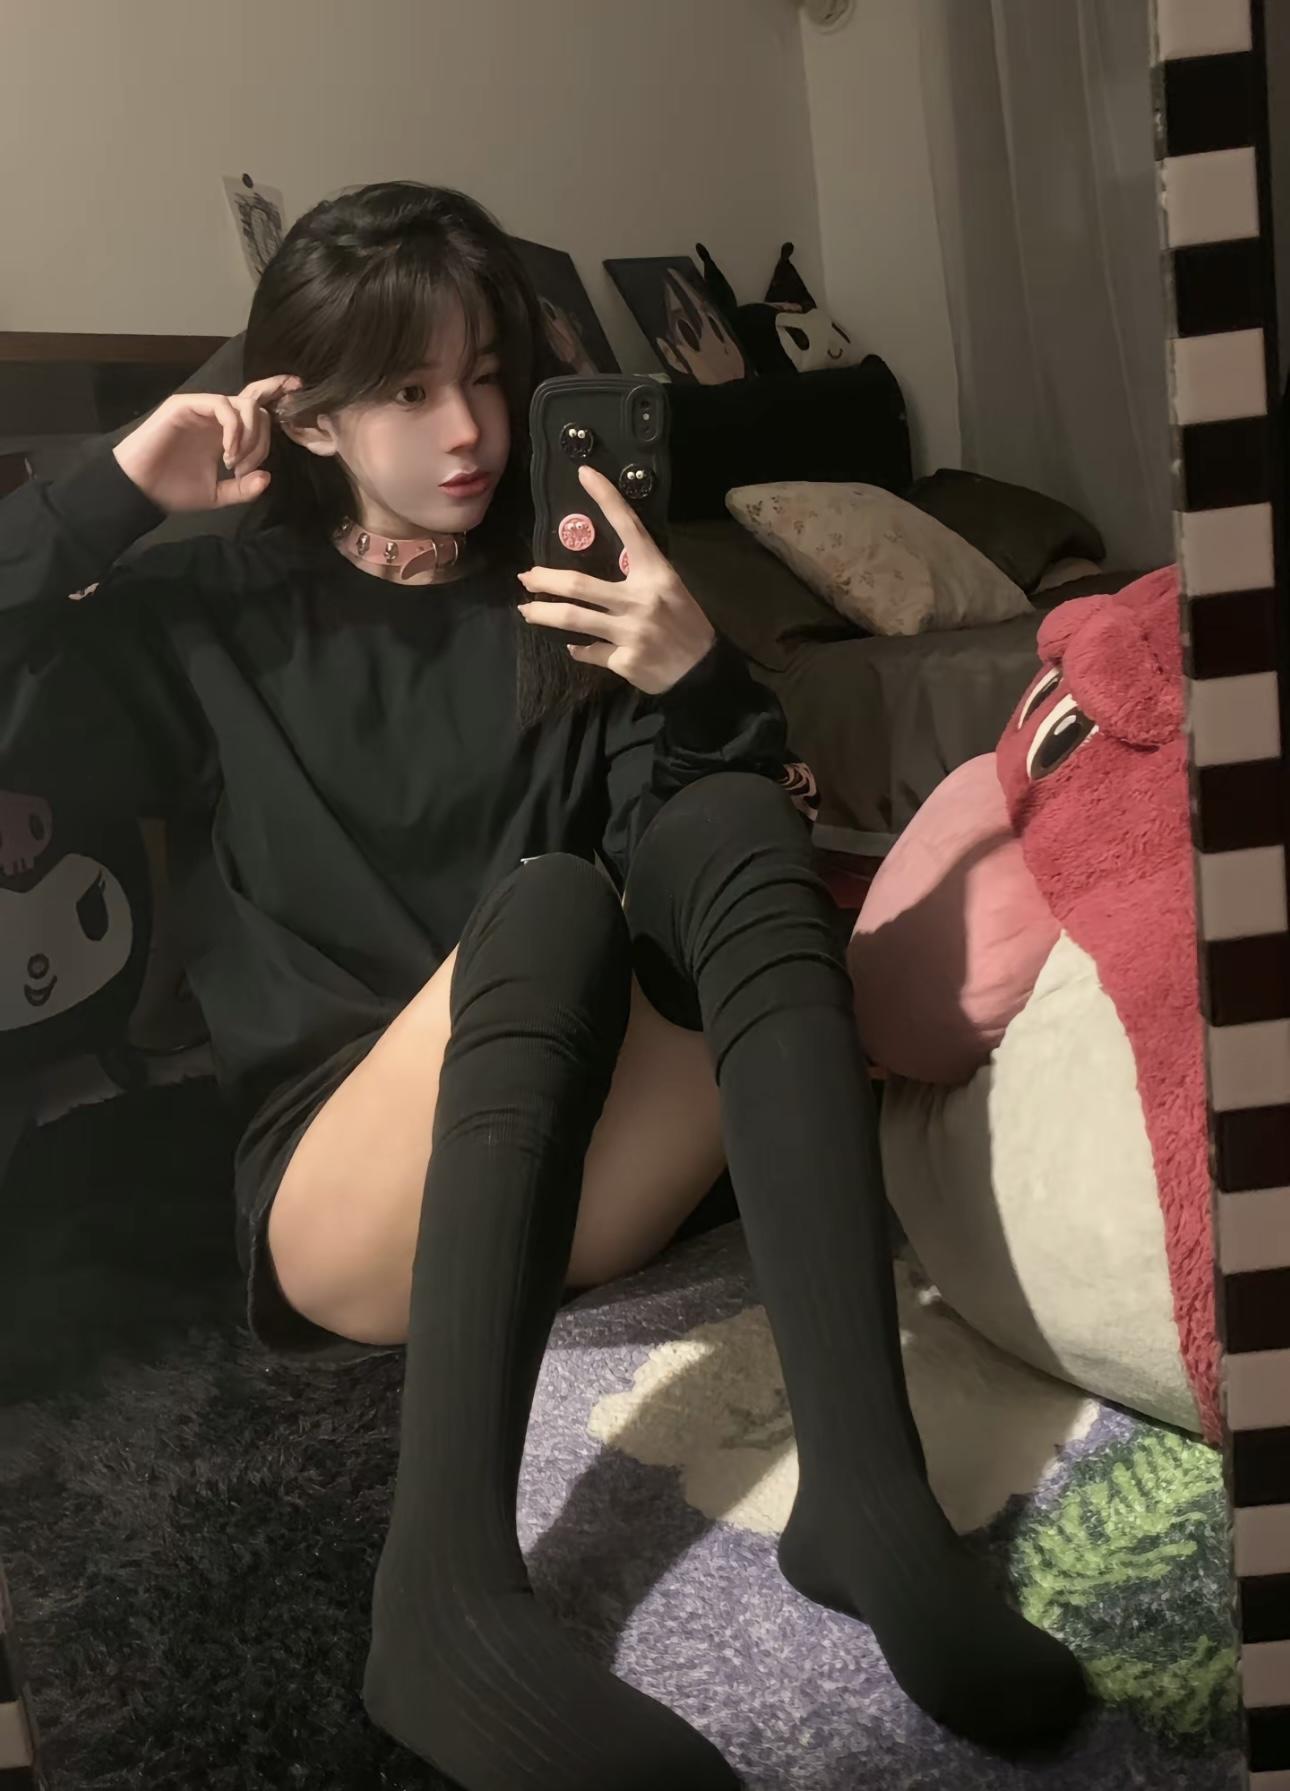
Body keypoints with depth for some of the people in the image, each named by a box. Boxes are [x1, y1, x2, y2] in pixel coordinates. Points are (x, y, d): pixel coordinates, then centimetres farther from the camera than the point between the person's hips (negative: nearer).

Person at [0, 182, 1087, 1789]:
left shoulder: (565, 601, 15)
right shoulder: (217, 620, 11)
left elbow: (744, 849, 5)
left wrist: (694, 681, -14)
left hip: (588, 1177, 3)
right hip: (341, 1199, -2)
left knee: (727, 823, -24)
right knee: (553, 898, -31)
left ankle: (866, 1487, -38)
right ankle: (447, 1587, -45)